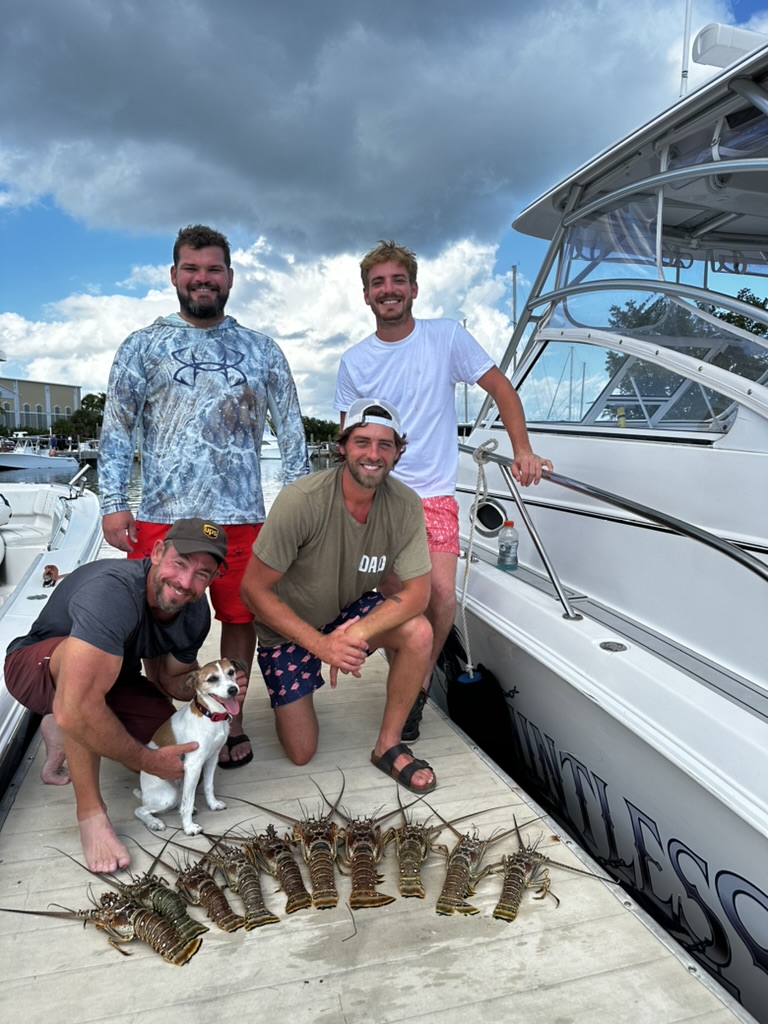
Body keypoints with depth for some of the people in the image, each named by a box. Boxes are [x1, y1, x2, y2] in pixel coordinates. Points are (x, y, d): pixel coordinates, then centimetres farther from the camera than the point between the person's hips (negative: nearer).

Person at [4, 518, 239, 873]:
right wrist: (146, 760, -33)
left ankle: (62, 736, 14)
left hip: (111, 676, 7)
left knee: (181, 746, -8)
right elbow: (75, 711, -46)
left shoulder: (194, 613, -15)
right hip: (37, 666, -6)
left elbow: (170, 677, 0)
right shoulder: (112, 591, -40)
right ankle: (91, 813, -23)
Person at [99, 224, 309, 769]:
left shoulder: (261, 350, 11)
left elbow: (292, 428, 11)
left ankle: (231, 721, 26)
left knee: (240, 618, 9)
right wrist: (113, 504, -4)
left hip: (240, 515, 1)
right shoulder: (143, 346, 9)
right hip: (160, 516, 0)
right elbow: (117, 430, 5)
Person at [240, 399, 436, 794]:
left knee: (419, 633, -26)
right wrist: (321, 644, -32)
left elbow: (417, 592, -18)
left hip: (351, 611, 3)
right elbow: (253, 589, -24)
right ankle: (288, 695, 33)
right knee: (301, 752, -1)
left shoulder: (405, 505, -20)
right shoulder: (300, 501, -30)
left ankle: (388, 746, -5)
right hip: (290, 625, -2)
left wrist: (357, 632, -35)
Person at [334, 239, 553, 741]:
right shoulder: (354, 362, 6)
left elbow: (500, 388, 5)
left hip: (434, 496, -1)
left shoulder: (447, 336, 0)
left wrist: (523, 449, -5)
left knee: (442, 594, -16)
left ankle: (420, 685, 10)